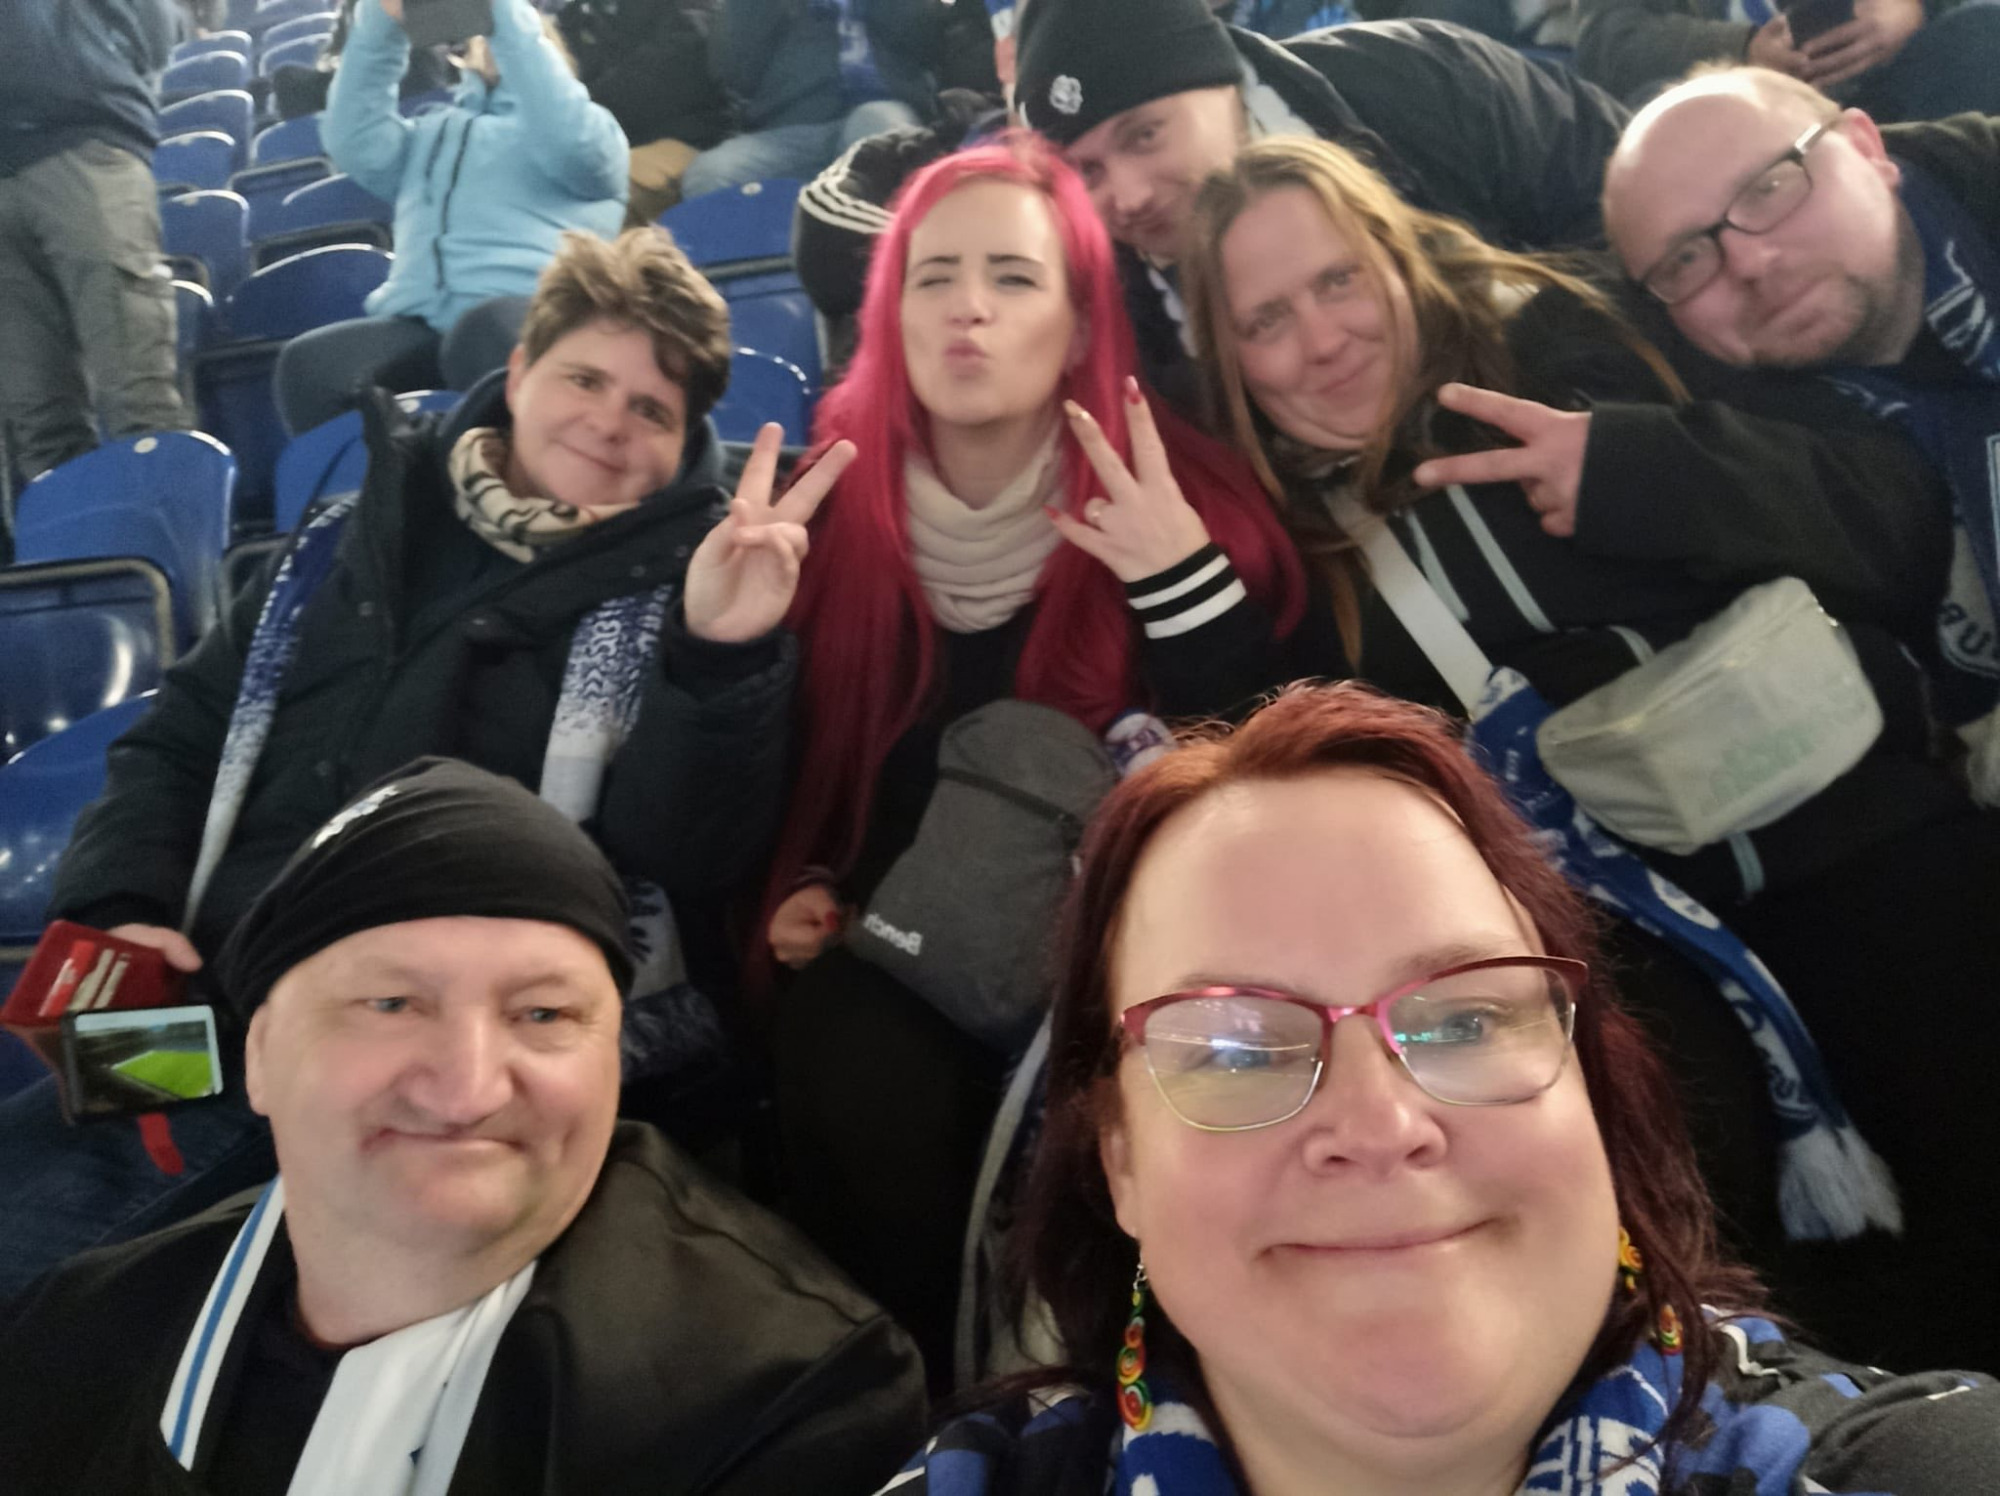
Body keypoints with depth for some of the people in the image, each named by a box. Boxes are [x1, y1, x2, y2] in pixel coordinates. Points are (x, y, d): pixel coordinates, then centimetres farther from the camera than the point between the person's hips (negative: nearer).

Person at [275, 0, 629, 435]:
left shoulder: (587, 124, 20)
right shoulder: (435, 132, 33)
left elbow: (568, 141, -4)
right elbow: (355, 144, 15)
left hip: (536, 314, -4)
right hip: (421, 325, 4)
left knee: (486, 336, -41)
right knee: (308, 363, -26)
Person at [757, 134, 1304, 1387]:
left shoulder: (1181, 507, -7)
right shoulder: (830, 509, 0)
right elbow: (783, 760, 13)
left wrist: (1186, 583, -24)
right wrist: (800, 888, -4)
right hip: (893, 956, 2)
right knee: (851, 1059, -29)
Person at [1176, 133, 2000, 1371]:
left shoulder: (1556, 342, 3)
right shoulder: (1282, 536, 8)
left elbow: (1897, 515, -3)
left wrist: (1634, 464, -19)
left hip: (1839, 822, 0)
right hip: (1601, 910, 1)